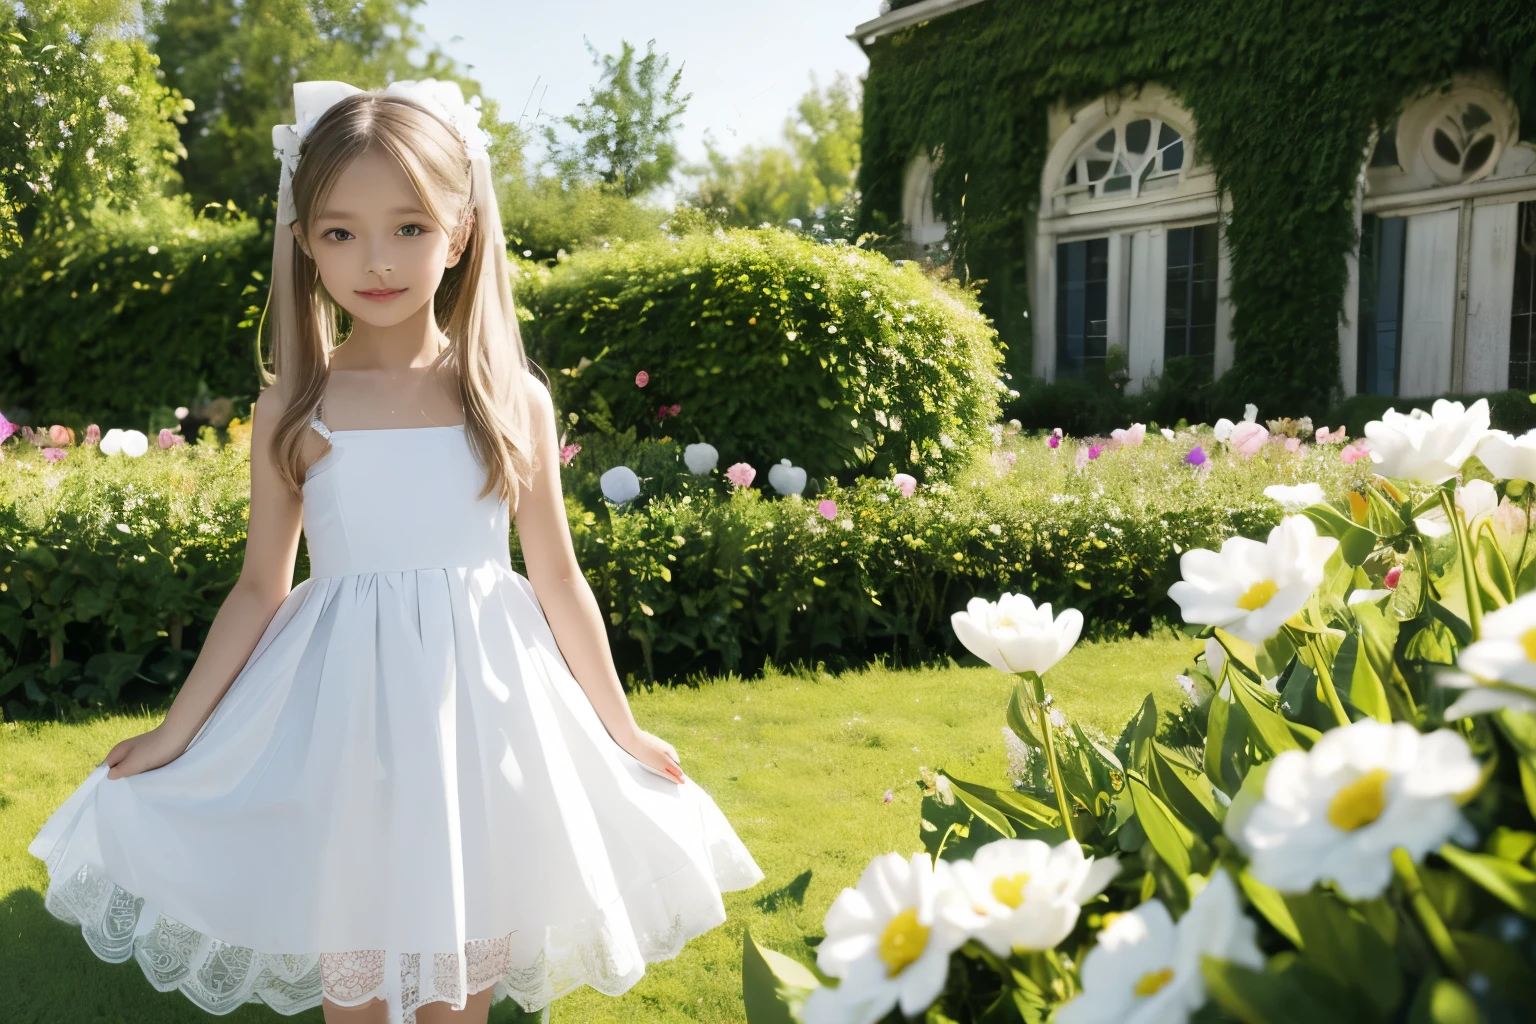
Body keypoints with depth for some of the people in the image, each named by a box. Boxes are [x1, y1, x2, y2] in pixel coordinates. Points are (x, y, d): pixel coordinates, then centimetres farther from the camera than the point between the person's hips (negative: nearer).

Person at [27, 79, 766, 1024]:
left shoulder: (512, 400, -5)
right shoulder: (295, 410, -5)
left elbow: (558, 577, 2)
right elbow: (261, 590, 3)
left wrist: (623, 729, 8)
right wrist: (174, 734, 8)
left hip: (481, 710, 0)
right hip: (345, 711, 0)